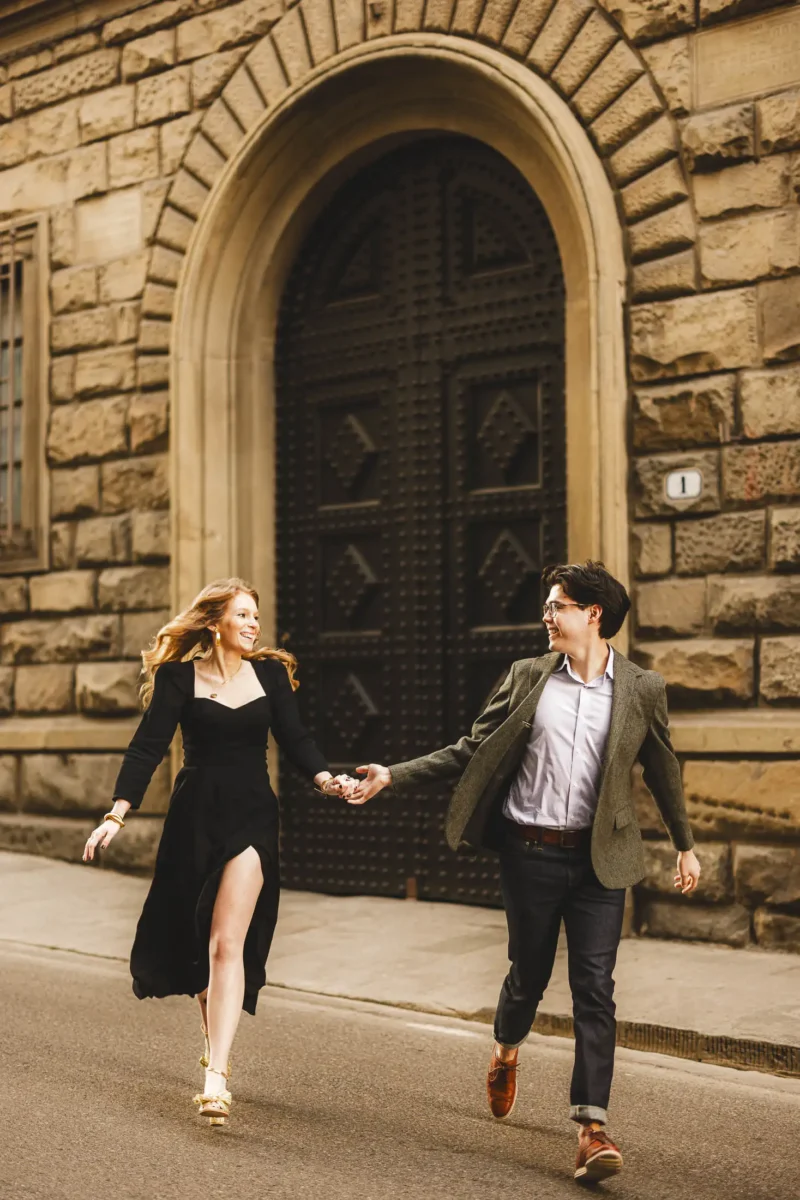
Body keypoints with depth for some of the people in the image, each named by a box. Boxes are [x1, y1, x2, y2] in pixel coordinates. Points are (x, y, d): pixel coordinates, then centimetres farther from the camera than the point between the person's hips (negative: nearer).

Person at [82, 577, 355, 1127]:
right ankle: (216, 1043, 35)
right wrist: (117, 814, -18)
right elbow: (148, 746, -7)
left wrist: (325, 778, -18)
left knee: (227, 944, -11)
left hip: (251, 818, 0)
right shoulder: (180, 677, -2)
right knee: (197, 943, 11)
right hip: (195, 815, 0)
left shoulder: (271, 673, 5)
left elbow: (294, 738, 2)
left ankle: (216, 1075, -14)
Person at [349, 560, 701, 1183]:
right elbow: (470, 752, 5)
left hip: (599, 857, -1)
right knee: (529, 973, 14)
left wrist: (686, 846, 19)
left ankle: (592, 1128, -2)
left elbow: (664, 771, 12)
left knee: (595, 990, -5)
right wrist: (392, 776, -2)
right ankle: (506, 1052, 46)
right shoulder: (527, 677, 2)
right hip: (530, 852, 1)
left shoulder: (643, 689, 0)